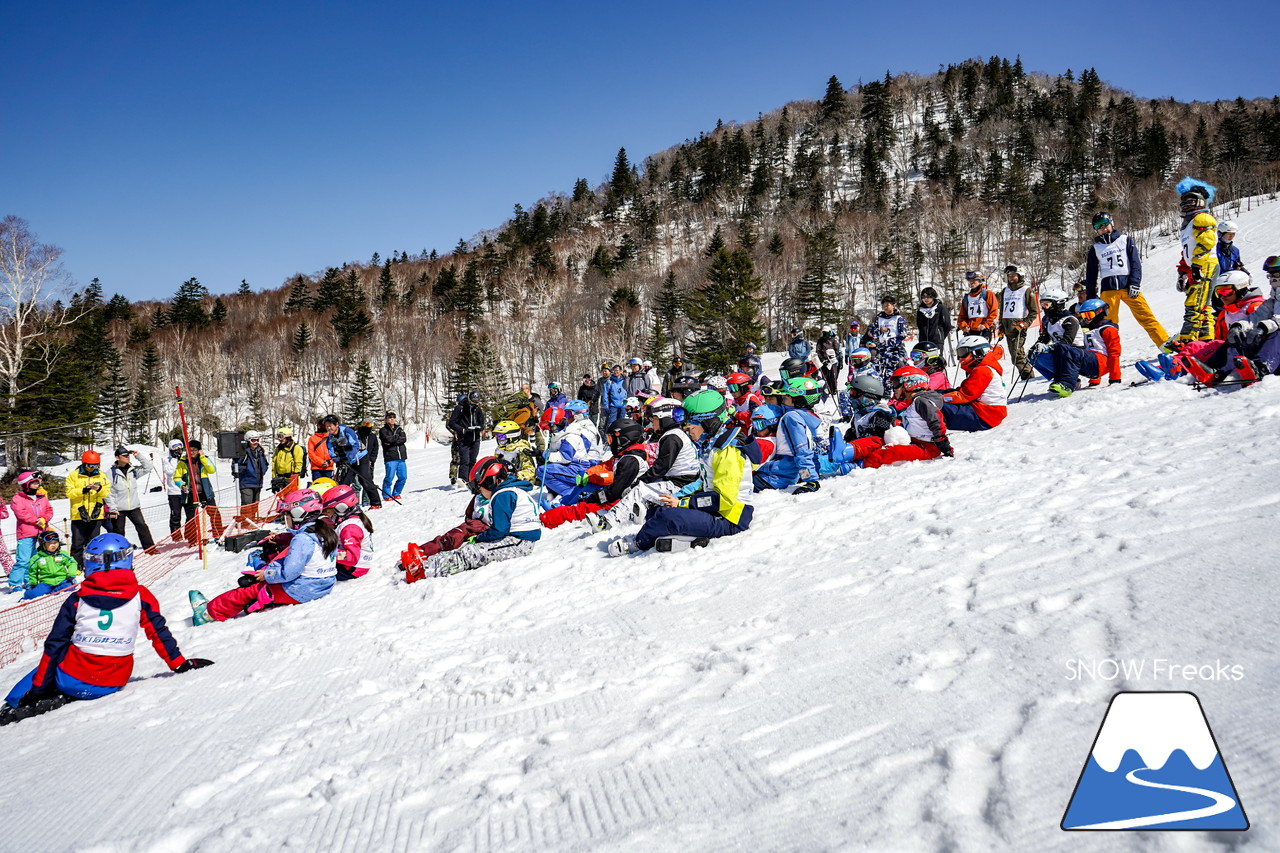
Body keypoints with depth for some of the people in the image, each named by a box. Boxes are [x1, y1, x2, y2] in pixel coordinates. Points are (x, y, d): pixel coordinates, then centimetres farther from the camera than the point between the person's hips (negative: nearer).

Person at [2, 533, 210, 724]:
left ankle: (13, 706, 19)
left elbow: (53, 646, -2)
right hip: (113, 684, 1)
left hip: (72, 680, -1)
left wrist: (37, 689, 6)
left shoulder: (76, 600, -5)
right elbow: (159, 633, -1)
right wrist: (180, 664, 10)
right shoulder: (141, 596, -6)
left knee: (49, 664, 31)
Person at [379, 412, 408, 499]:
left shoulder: (399, 428, 17)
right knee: (389, 477, -10)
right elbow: (388, 439, -15)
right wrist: (397, 437, -1)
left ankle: (396, 493, 18)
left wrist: (392, 441, -9)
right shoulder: (383, 430, 4)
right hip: (390, 457, -4)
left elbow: (404, 439, 0)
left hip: (401, 457, 4)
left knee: (403, 477, 2)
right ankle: (386, 495, 5)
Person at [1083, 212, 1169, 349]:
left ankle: (1166, 344, -5)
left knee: (1146, 316, -6)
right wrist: (1091, 298, 10)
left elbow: (1136, 263, 5)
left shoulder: (1125, 240, 12)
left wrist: (1135, 284, -8)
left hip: (1128, 285, -1)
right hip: (1108, 288, 1)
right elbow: (1091, 275, 16)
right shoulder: (1095, 249, 14)